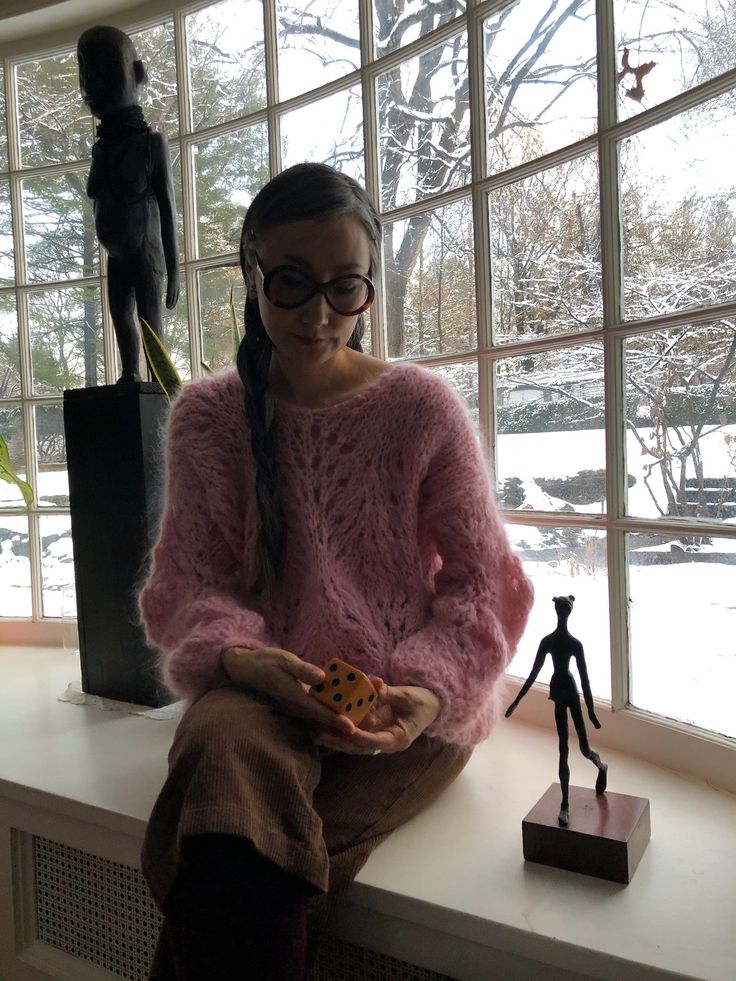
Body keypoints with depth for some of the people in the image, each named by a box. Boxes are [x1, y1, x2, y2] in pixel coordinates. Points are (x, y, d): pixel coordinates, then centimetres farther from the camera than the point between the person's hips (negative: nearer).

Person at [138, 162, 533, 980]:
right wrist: (235, 655, -17)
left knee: (225, 861, -27)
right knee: (221, 746, -34)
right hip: (262, 692, 2)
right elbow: (188, 581, 5)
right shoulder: (205, 416, 6)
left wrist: (431, 690, -16)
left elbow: (481, 583, 1)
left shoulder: (423, 408, 0)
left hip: (407, 709, -1)